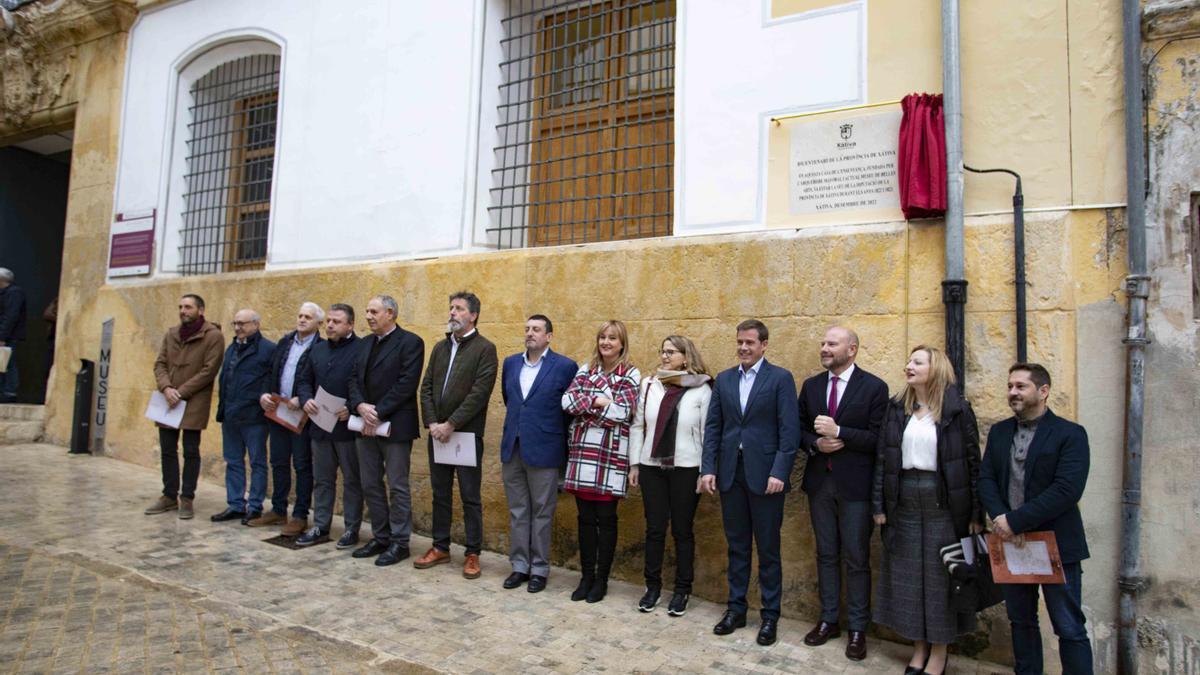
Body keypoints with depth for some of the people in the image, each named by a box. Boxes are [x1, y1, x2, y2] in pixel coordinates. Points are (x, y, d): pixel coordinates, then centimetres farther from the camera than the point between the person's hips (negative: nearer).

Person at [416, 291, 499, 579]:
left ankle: (472, 553, 15)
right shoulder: (440, 347, 12)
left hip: (467, 434, -6)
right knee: (440, 494, 15)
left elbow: (479, 393, -15)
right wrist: (432, 423, -6)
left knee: (470, 497, 3)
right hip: (438, 433, 6)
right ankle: (440, 547, 28)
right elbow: (426, 387, 8)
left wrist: (450, 425, -16)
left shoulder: (485, 348, -7)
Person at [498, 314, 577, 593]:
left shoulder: (565, 366, -7)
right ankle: (519, 565, 24)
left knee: (541, 513, 6)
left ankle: (539, 568, 18)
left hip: (543, 450, -5)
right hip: (512, 447, 5)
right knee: (517, 511, 12)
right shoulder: (511, 363, 9)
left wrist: (557, 437, 2)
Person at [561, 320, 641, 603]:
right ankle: (586, 576, 22)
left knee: (605, 518, 4)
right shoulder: (586, 369, 10)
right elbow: (567, 400, -3)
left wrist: (585, 404, -8)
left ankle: (601, 579, 18)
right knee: (585, 517, 10)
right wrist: (598, 401, -15)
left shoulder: (631, 374, -2)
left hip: (611, 453, -4)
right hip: (582, 451, 4)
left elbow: (622, 412, -13)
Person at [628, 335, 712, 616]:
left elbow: (708, 433, -3)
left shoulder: (702, 389, -5)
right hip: (652, 466, 3)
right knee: (654, 529, 10)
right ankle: (653, 585, 25)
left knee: (682, 530, 8)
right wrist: (634, 464, 5)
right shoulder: (648, 385, 4)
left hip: (686, 469, -2)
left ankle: (682, 589, 22)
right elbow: (637, 425, 6)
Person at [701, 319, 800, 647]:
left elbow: (789, 430, -8)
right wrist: (708, 468, 0)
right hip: (730, 473, 4)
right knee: (737, 546, 14)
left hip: (765, 475, -4)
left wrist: (779, 472, -15)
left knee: (768, 549, 7)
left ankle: (770, 616, 20)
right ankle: (736, 608, 26)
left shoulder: (780, 378, -3)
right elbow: (712, 427, 8)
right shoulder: (723, 380, 10)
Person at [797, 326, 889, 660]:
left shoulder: (874, 387, -8)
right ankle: (828, 620, 28)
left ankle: (857, 629, 20)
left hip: (855, 485, -4)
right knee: (826, 555, 15)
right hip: (819, 482, 4)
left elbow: (878, 438, -12)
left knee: (856, 559, 6)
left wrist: (838, 432, -21)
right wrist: (815, 444, -10)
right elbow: (800, 429, 10)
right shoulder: (811, 385, 6)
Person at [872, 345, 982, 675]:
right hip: (904, 503, 3)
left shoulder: (957, 409, -4)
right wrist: (879, 505, 0)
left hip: (943, 503, -3)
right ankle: (919, 647, 25)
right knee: (907, 574, 9)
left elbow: (972, 461, -5)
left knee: (940, 575, 6)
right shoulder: (896, 408, 5)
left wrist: (976, 513, -7)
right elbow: (882, 458, 4)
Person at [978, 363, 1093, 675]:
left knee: (1069, 629, 2)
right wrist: (1000, 518, -14)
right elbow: (986, 479, 3)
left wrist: (1015, 521, -21)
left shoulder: (1070, 434, -8)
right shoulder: (999, 432, 9)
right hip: (1012, 542, 5)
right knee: (1021, 622, 16)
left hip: (1056, 544, -5)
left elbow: (1067, 490, -19)